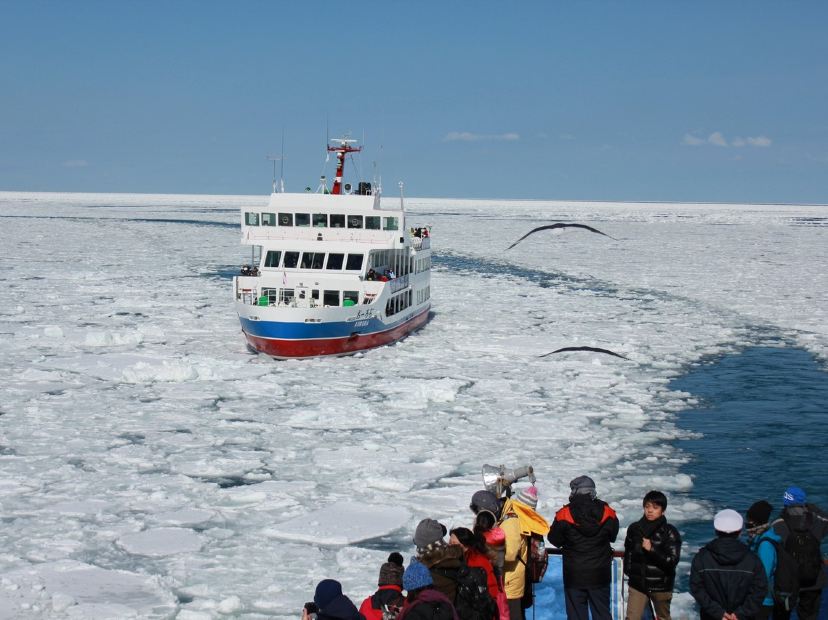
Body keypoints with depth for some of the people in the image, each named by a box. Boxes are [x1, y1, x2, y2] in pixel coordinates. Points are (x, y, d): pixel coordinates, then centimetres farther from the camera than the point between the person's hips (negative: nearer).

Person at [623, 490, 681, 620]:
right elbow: (628, 552, 16)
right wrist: (628, 570, 10)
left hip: (661, 586, -1)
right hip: (638, 584, 1)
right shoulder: (634, 528, 0)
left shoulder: (670, 532, -9)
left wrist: (651, 549, -24)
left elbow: (672, 560, -16)